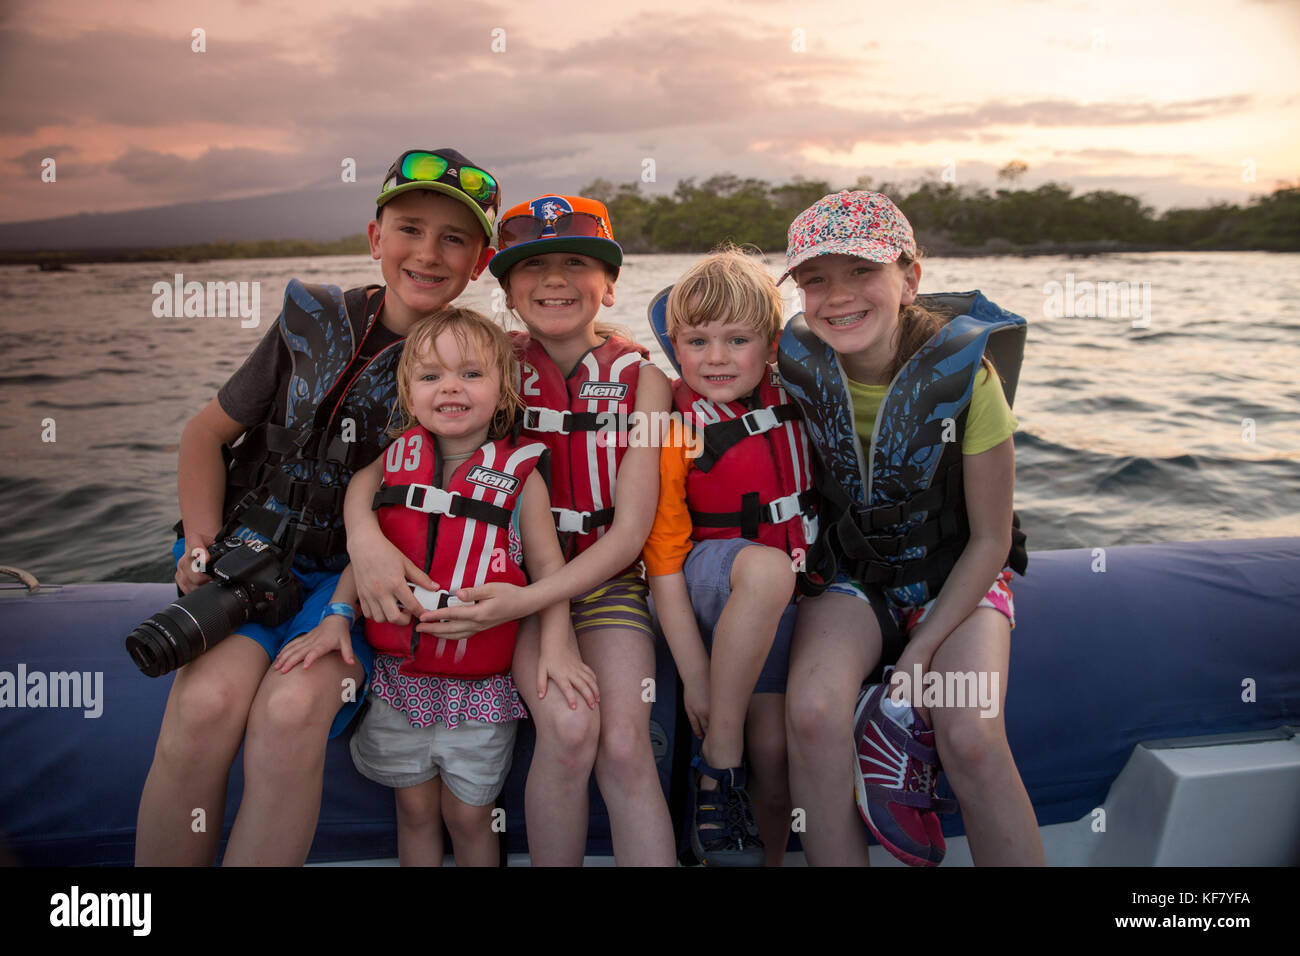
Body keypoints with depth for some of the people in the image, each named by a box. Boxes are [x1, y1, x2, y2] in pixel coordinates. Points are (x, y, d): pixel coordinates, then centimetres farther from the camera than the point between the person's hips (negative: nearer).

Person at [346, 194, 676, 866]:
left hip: (604, 578, 1)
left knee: (624, 744, -23)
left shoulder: (641, 377, -2)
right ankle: (550, 862, 0)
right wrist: (363, 532, -25)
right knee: (569, 725, -24)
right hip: (510, 574, 0)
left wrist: (530, 600, -22)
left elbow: (630, 530, -8)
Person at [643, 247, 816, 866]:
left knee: (773, 750, -10)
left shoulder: (797, 404, 2)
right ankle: (717, 769, -23)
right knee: (766, 568, -36)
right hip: (712, 580, -4)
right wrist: (696, 677, -16)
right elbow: (664, 565, -12)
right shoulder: (675, 436, -11)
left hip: (791, 595, 4)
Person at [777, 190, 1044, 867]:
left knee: (972, 739, -27)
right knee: (812, 711, -28)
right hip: (848, 571, 2)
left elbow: (990, 540, -10)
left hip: (955, 575, -1)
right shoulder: (798, 366, -12)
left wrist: (919, 654, -15)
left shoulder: (964, 377, -17)